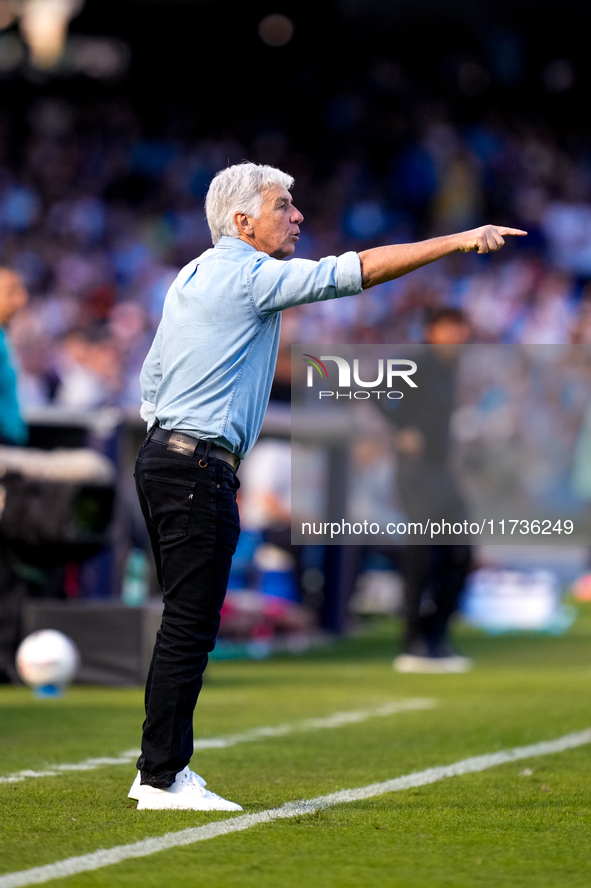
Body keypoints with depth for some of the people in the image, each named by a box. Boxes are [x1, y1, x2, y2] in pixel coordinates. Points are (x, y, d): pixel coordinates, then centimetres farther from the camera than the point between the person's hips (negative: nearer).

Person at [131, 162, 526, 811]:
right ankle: (162, 780, -8)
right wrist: (456, 242, -17)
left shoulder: (191, 277, 18)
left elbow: (151, 376, 22)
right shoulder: (253, 276, -10)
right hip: (199, 467, -10)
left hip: (161, 455, 10)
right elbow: (354, 271, -17)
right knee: (190, 626, -8)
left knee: (187, 622, 13)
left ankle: (161, 767, 16)